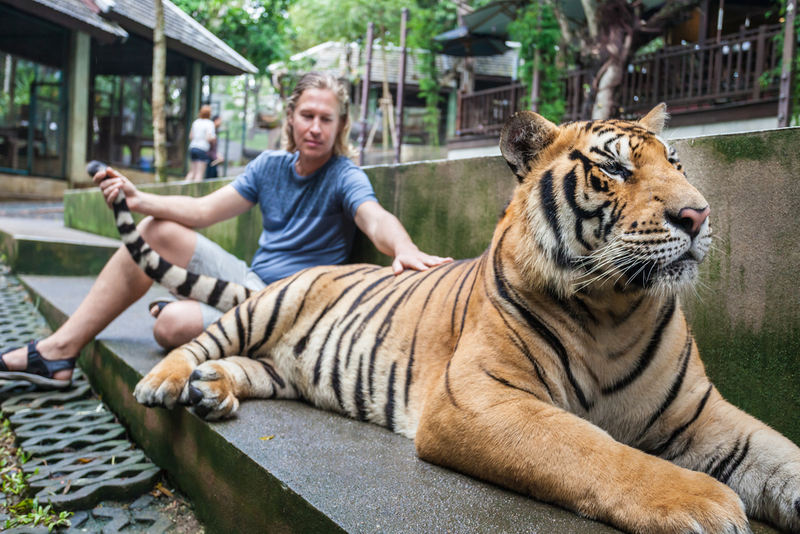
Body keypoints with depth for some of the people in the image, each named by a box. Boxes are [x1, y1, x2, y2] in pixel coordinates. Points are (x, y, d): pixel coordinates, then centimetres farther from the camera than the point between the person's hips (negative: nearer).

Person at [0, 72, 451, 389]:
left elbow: (376, 219, -33)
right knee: (155, 231, -1)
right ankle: (59, 350, 3)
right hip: (249, 281, 7)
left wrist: (405, 249, -57)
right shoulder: (270, 166, 7)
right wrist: (136, 198, -8)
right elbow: (202, 210, 5)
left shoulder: (345, 177, -12)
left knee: (172, 325, -30)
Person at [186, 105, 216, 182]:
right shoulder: (209, 124, -8)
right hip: (202, 149, -7)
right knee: (200, 173, -5)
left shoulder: (196, 122, 12)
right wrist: (214, 137, 2)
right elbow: (208, 138, -18)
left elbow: (190, 136, 17)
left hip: (192, 147, 7)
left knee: (192, 172, 13)